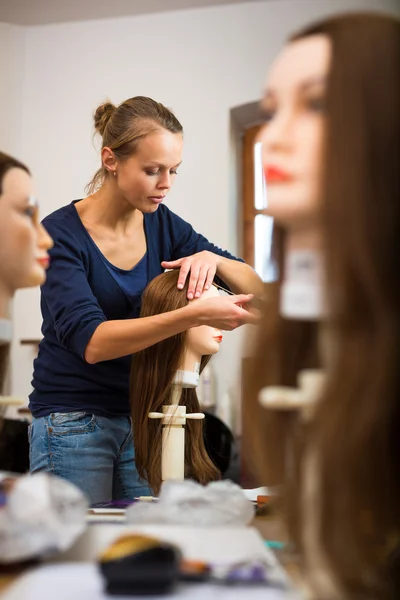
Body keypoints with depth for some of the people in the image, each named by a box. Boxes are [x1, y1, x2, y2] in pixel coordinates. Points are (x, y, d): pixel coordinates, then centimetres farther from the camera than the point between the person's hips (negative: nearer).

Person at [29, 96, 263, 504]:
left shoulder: (163, 225, 3)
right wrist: (194, 315, -37)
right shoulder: (62, 234, -13)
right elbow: (91, 341, -27)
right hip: (73, 425, -5)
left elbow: (257, 289, 6)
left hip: (144, 420, 5)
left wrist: (212, 258, -16)